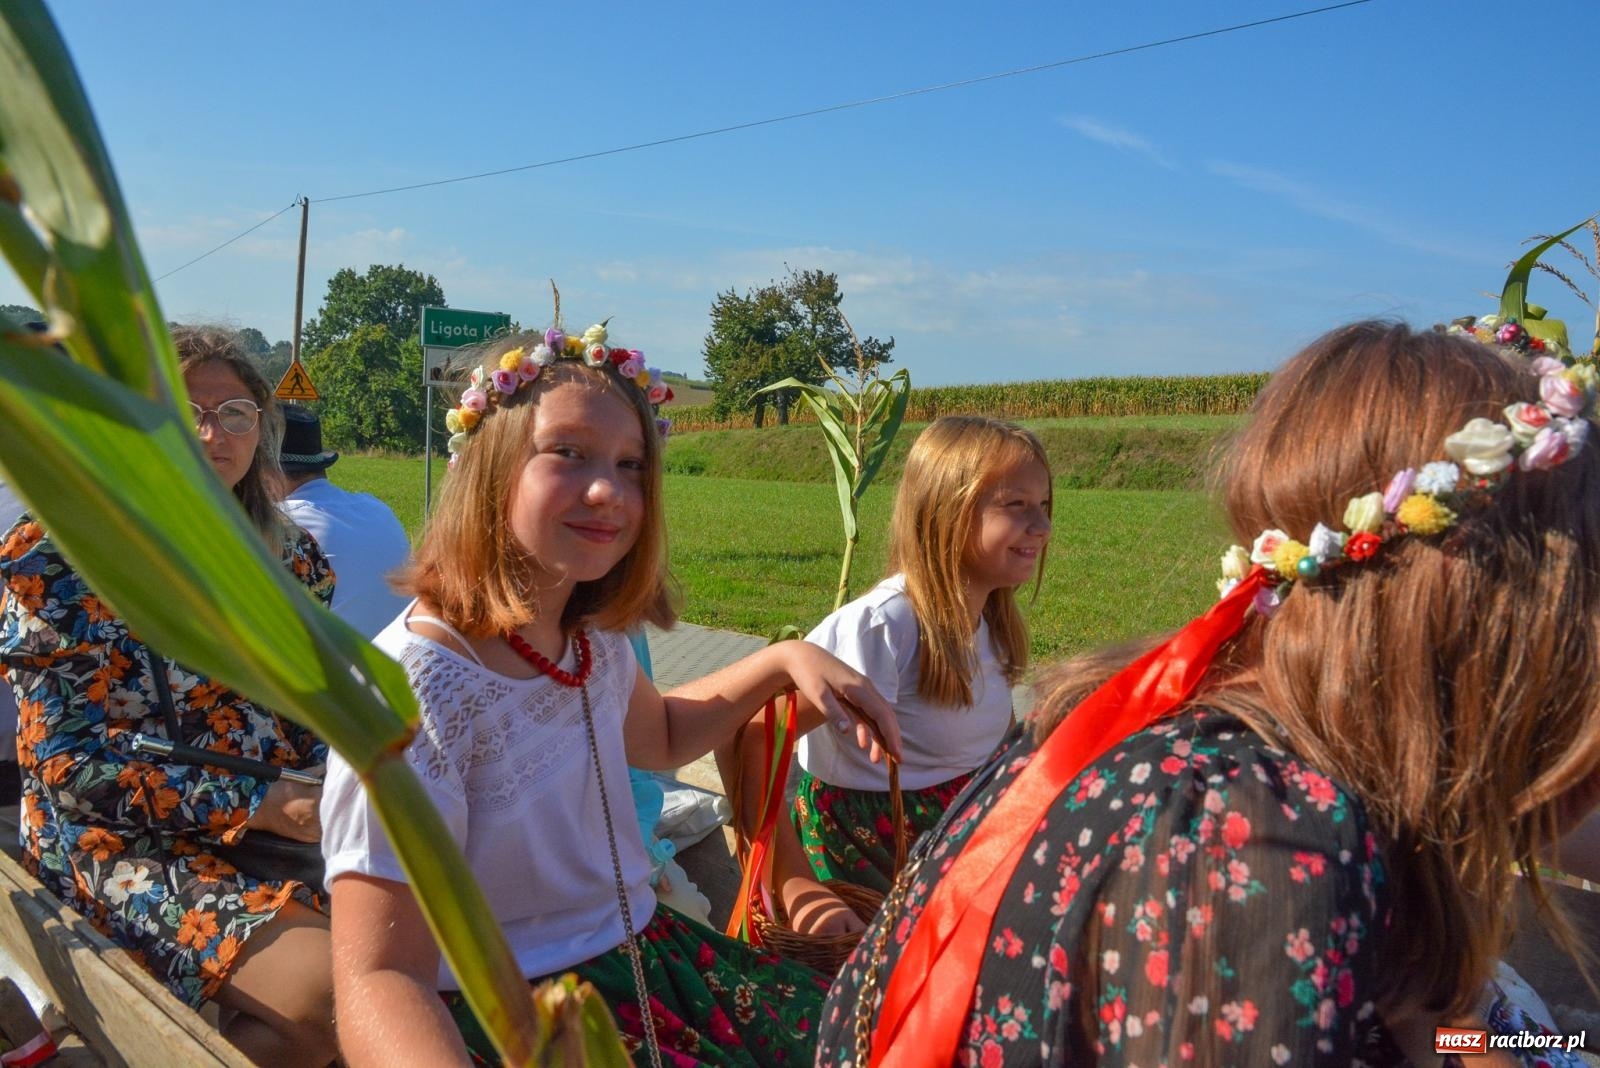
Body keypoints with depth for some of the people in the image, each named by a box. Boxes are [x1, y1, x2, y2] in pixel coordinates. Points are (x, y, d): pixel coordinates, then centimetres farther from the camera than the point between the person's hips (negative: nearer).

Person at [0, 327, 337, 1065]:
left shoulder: (291, 556, 7)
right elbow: (65, 763, -10)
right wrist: (254, 806, -18)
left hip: (287, 820, 5)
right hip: (121, 840, -5)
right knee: (329, 986, -26)